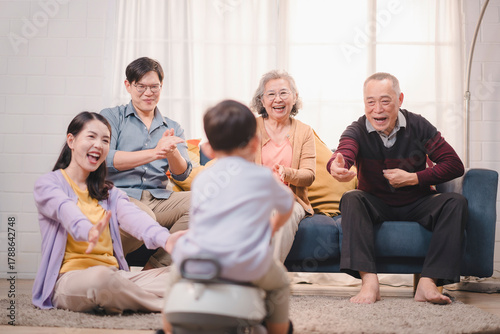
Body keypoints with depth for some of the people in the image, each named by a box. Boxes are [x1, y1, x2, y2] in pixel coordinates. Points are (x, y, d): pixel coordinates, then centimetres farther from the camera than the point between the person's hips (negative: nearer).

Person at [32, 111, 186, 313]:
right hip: (69, 279, -4)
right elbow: (66, 212, -19)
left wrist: (164, 238, -26)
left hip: (114, 276, 5)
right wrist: (88, 231, -44)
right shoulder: (48, 184, 6)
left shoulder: (109, 192, 21)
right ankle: (169, 305, -18)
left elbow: (132, 216, -2)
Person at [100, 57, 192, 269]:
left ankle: (155, 268, -19)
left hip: (158, 199, 4)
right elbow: (106, 159, -6)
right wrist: (154, 153, -15)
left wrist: (172, 152, -15)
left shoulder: (172, 128, 23)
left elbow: (182, 174, 9)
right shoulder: (111, 117, 13)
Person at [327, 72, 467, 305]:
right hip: (375, 204, -1)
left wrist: (412, 178, -19)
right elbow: (343, 153, -34)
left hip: (416, 203, 1)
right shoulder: (357, 131, -10)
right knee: (351, 199, -31)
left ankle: (428, 282, -34)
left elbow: (455, 165, -9)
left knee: (456, 202, -26)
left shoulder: (418, 127, -8)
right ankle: (369, 282, -42)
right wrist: (337, 167, -60)